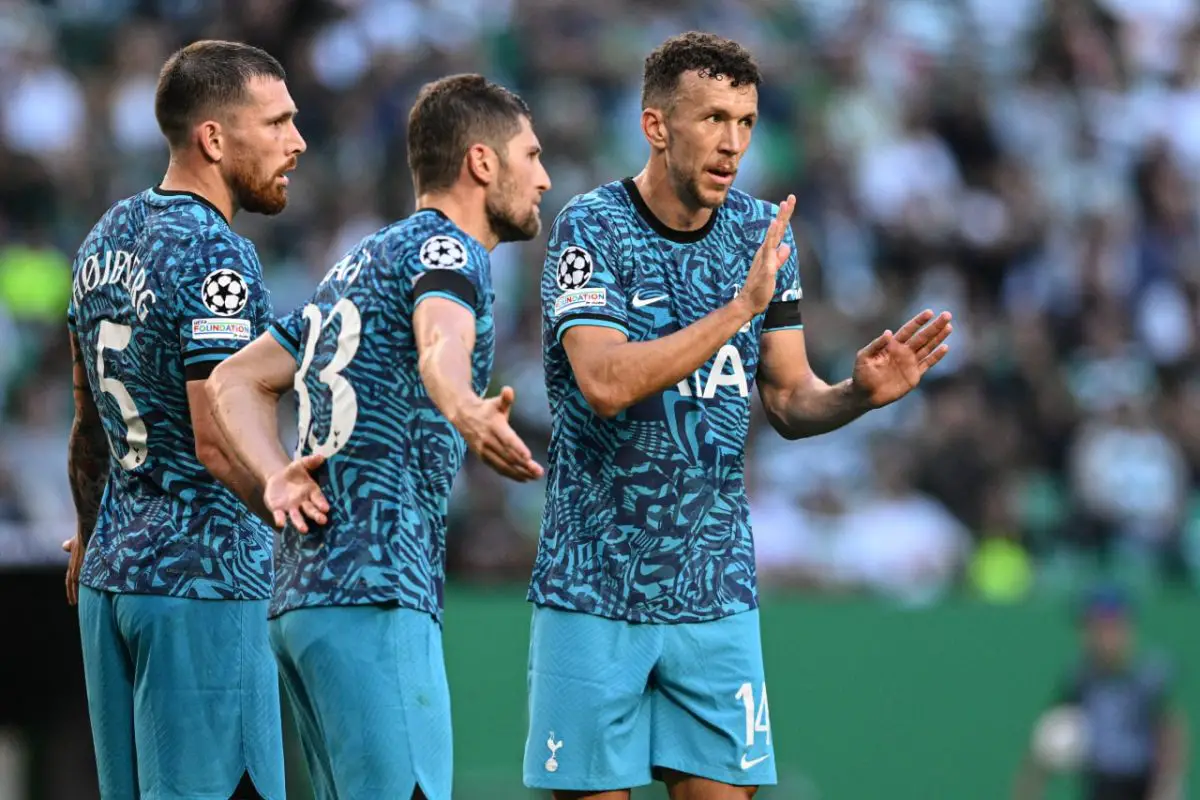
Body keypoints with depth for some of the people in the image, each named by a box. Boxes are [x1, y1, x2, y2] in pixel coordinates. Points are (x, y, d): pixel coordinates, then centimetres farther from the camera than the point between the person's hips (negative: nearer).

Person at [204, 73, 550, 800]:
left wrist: (278, 476, 6)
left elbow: (236, 382, 25)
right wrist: (467, 412, -51)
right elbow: (441, 343, -28)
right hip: (373, 596, -10)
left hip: (304, 596, 10)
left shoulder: (359, 266, 24)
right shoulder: (444, 248, -4)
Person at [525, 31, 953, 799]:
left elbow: (790, 402, 8)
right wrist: (741, 308, -29)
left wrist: (858, 393, -14)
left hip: (716, 591, 4)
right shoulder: (592, 227, -9)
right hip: (597, 590, -4)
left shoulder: (763, 232, 6)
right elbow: (606, 383, -24)